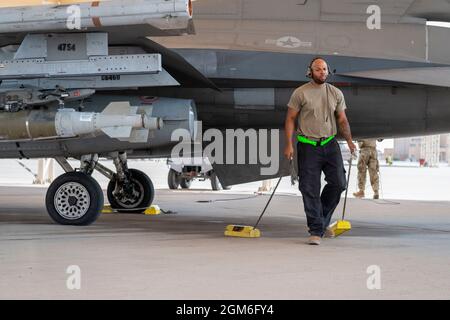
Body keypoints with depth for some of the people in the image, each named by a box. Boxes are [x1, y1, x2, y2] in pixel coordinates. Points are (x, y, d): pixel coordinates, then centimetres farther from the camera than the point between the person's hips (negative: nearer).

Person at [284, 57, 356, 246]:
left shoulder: (336, 94, 10)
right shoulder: (300, 93, -2)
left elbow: (342, 120, 14)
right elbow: (290, 119, -1)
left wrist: (349, 140, 3)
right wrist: (288, 144, -8)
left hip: (330, 145, 4)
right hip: (308, 146, -3)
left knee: (338, 183, -3)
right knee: (310, 190, -4)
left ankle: (323, 221, 19)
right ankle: (316, 231, 4)